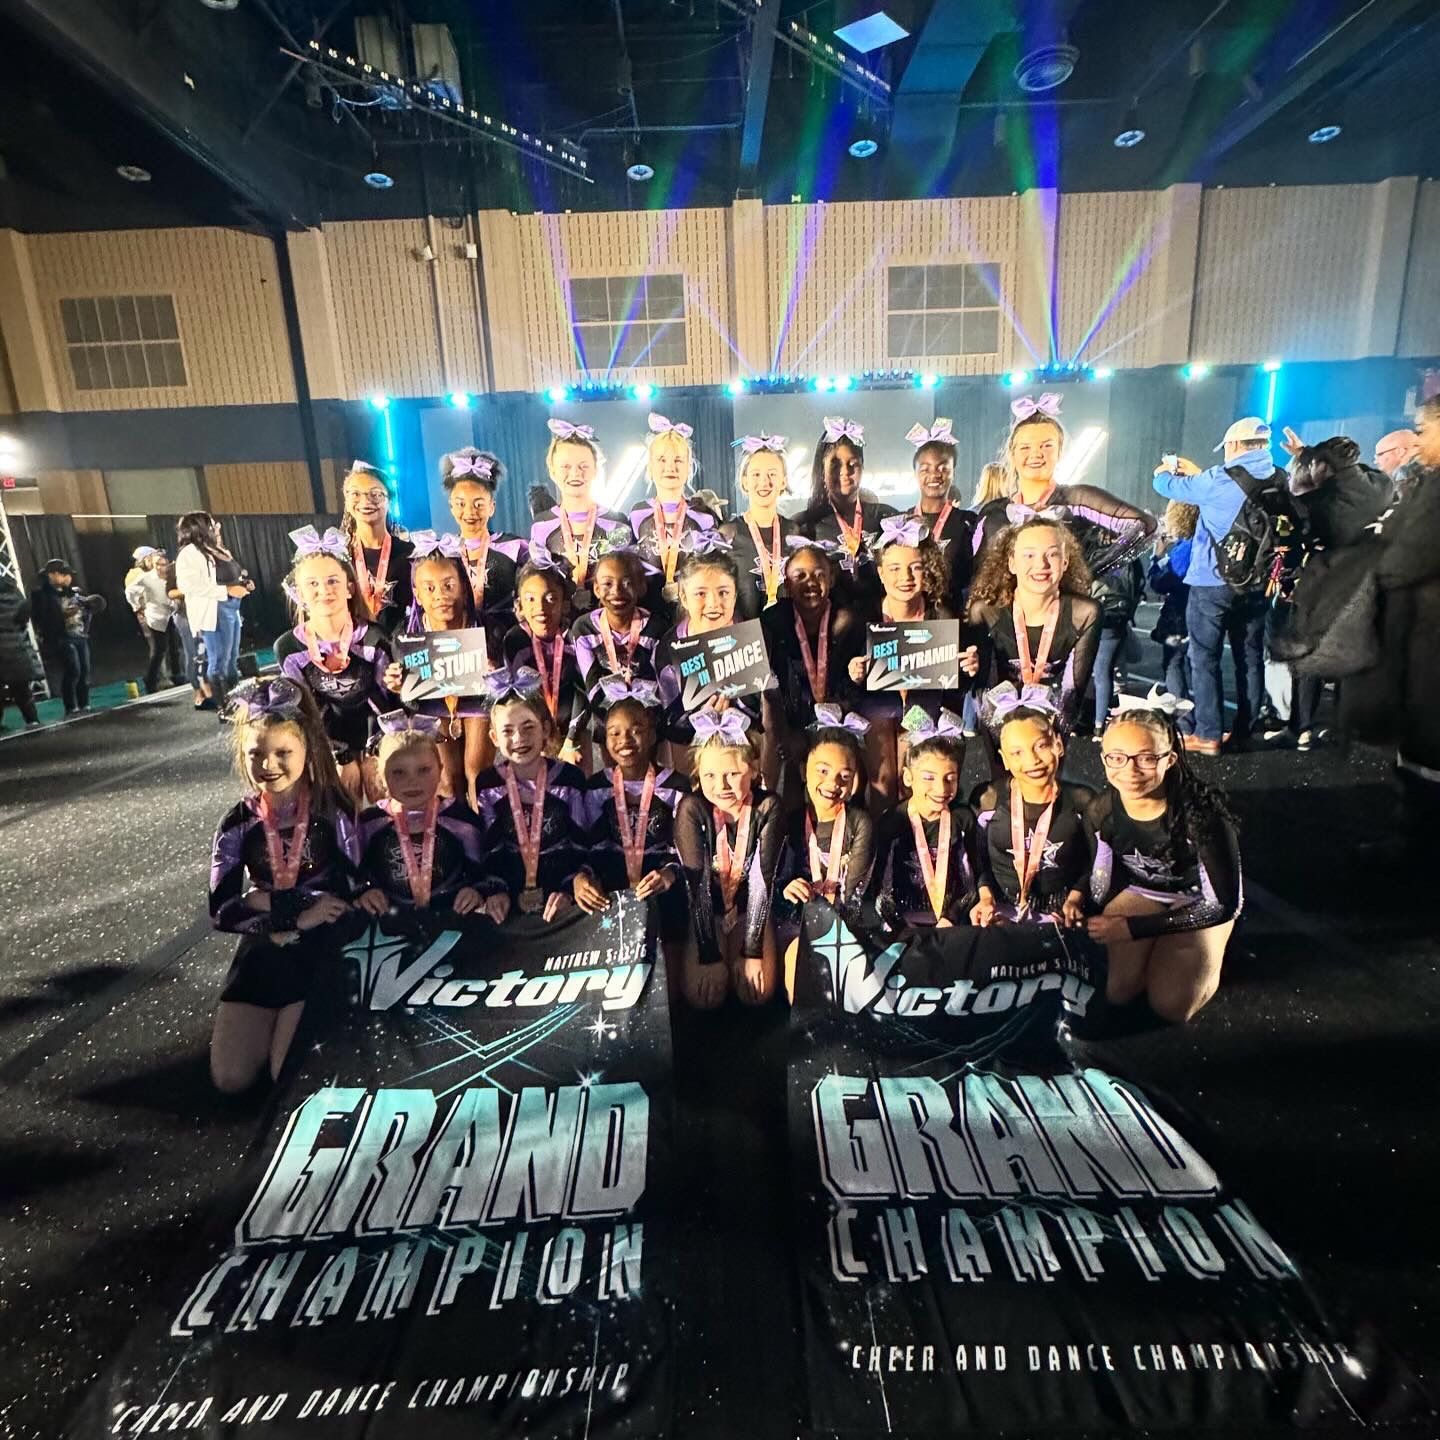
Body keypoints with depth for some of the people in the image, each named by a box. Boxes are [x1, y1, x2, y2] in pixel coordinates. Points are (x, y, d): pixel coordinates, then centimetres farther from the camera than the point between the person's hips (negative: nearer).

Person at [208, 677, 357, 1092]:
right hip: (263, 951, 3)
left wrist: (264, 901, -16)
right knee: (231, 1078, 0)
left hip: (320, 947, -3)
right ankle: (277, 1024, 26)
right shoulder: (238, 825, -3)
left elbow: (347, 892, -13)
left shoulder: (332, 810, -10)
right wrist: (293, 906, -19)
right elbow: (221, 913, -5)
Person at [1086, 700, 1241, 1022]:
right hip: (1141, 893, 3)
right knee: (1113, 991, -12)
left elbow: (1224, 904, -25)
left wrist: (1133, 928, -27)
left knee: (1171, 1006, -16)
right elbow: (1102, 873, 0)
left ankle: (1206, 956, 14)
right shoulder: (1102, 809, -21)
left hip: (1199, 903, -3)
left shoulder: (1201, 813, -34)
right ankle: (1156, 950, 17)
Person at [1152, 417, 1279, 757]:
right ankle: (1243, 731, 18)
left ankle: (1208, 735, -1)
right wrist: (1196, 473, 31)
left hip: (1213, 582, -6)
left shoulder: (1220, 480, -12)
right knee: (1250, 658, 11)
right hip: (1257, 584, 6)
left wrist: (1163, 472, 24)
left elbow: (1167, 486, 1)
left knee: (1205, 659, 0)